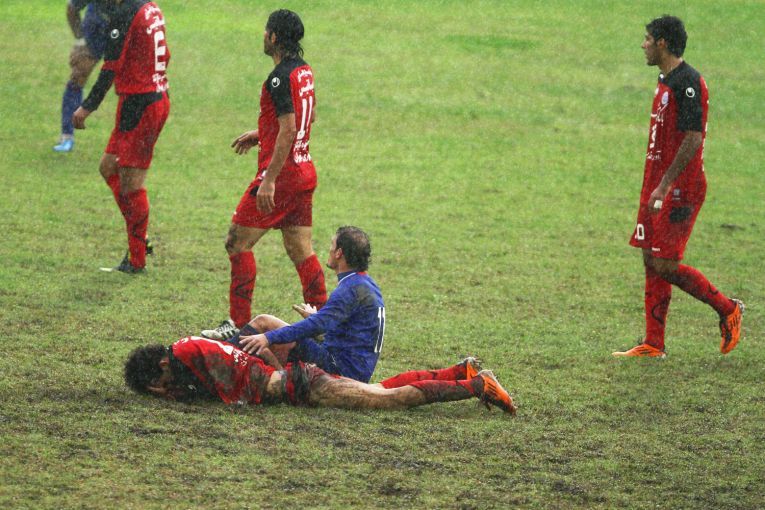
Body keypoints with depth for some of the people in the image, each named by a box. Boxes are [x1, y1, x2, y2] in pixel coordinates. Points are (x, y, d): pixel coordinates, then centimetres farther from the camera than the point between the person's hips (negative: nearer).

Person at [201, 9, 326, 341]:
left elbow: (288, 131, -23)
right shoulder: (304, 70, 10)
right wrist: (260, 135, 28)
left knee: (238, 242, -2)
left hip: (282, 172, -9)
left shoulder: (280, 78, -18)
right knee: (300, 251, 12)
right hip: (305, 171, 9)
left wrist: (269, 181, -24)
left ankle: (239, 323, -2)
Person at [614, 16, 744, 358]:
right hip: (659, 186, 10)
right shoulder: (666, 81, 16)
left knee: (665, 265, -11)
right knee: (652, 262, 7)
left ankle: (727, 310, 5)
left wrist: (664, 185, -25)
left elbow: (693, 139, -22)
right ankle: (653, 345, 10)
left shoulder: (688, 83, -16)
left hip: (680, 188, -10)